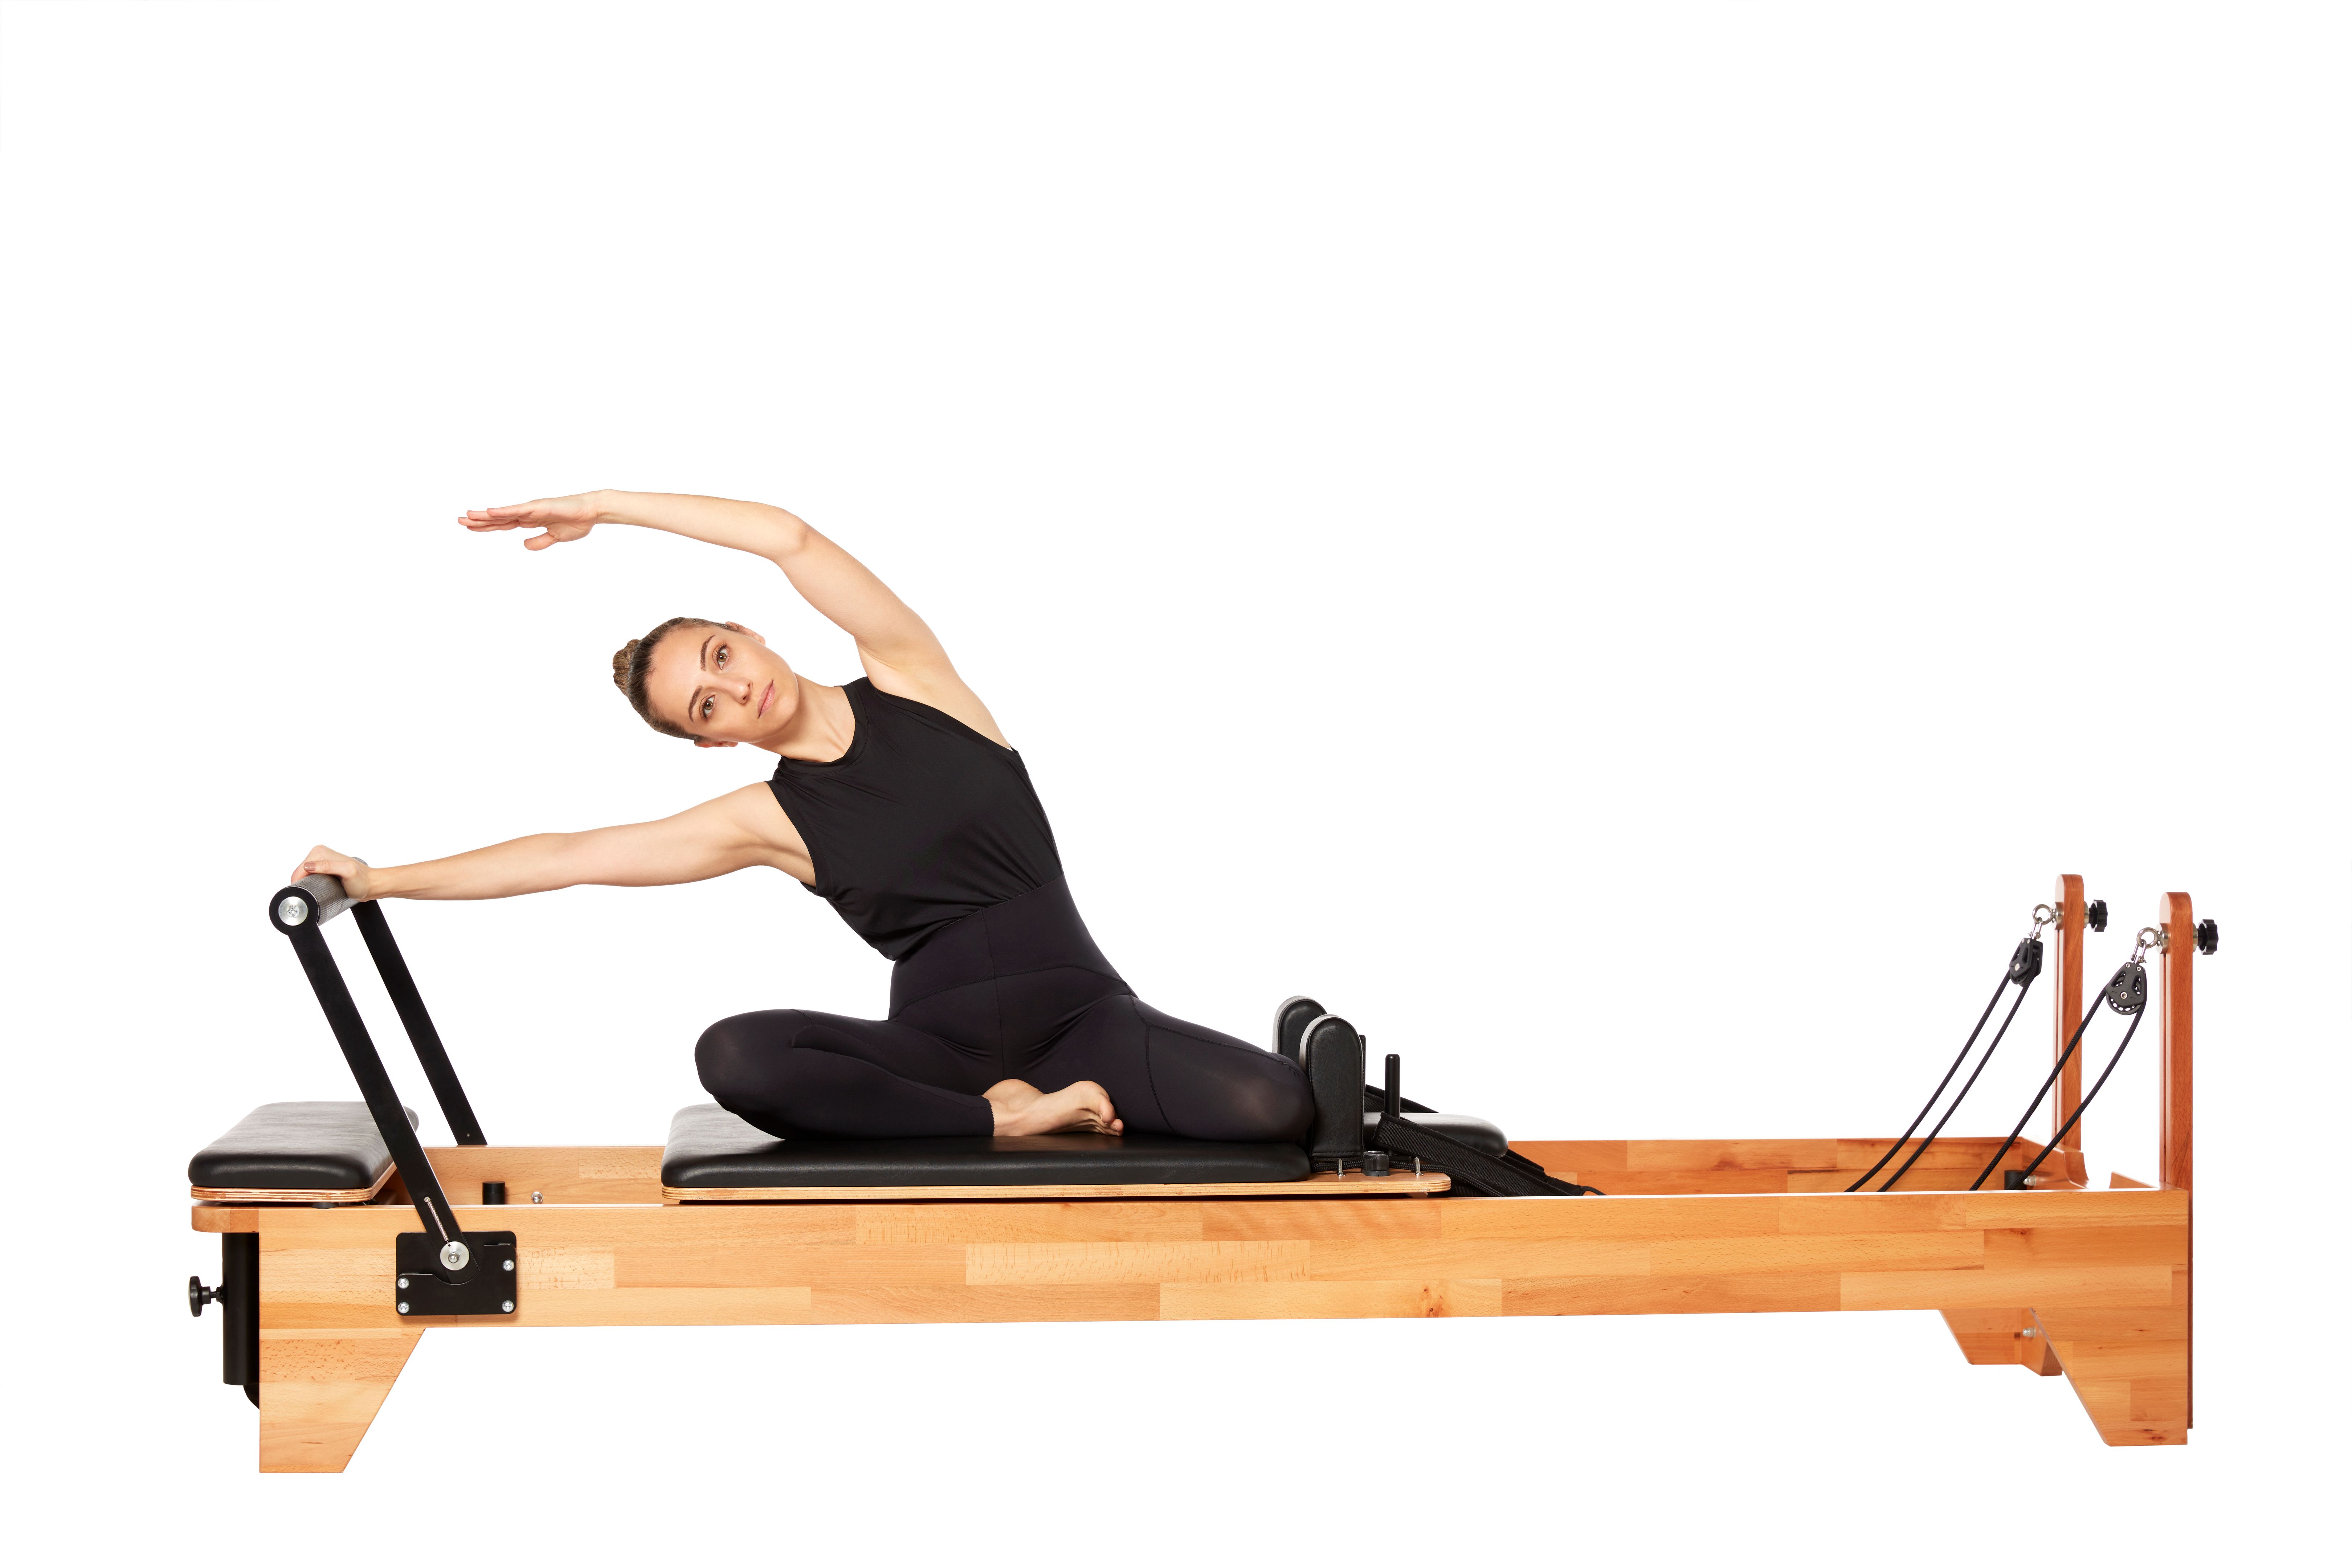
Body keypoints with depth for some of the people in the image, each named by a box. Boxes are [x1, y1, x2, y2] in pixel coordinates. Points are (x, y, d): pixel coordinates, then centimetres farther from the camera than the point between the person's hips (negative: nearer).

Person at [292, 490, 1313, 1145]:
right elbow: (564, 857, 5)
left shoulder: (909, 682, 3)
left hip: (1083, 1012, -1)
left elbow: (794, 541, -10)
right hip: (941, 1039, 1)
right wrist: (380, 881, 4)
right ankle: (1006, 1120, -20)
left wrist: (601, 507, -6)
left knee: (1275, 1109, -32)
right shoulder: (769, 821, 4)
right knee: (735, 1059, -32)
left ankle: (1064, 1101, -7)